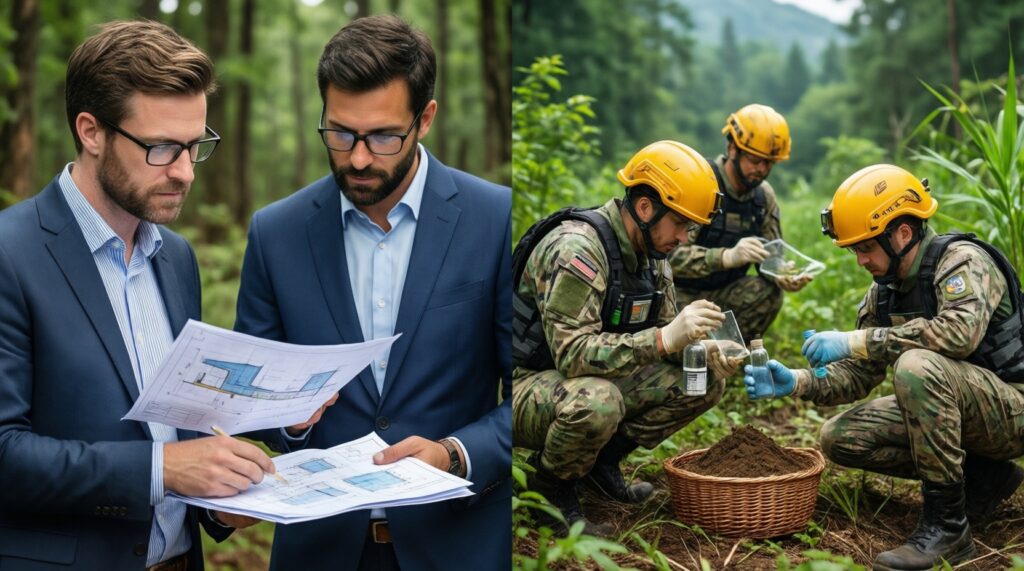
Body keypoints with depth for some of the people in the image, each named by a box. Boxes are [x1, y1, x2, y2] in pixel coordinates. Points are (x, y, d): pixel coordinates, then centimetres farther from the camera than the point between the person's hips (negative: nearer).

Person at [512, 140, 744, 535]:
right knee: (596, 402, -40)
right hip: (525, 385, -8)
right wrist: (664, 338, -40)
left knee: (704, 382, -4)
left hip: (592, 380, 8)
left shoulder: (652, 253, 1)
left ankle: (601, 460, 8)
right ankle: (549, 493, -9)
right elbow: (572, 353, -34)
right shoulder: (576, 248, -27)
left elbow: (659, 336, 9)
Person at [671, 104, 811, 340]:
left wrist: (783, 276, -19)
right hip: (680, 293, -6)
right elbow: (671, 252, -32)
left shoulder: (764, 196, 1)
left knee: (769, 291, -22)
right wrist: (728, 257, -46)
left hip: (721, 293, 7)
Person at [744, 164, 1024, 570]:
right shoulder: (884, 292, 6)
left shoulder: (962, 261, -18)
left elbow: (960, 331, -38)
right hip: (946, 405, 8)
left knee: (916, 365, -35)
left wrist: (856, 340, -35)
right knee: (840, 438, -5)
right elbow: (857, 376, 6)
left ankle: (947, 523, -25)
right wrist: (796, 383, -13)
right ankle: (981, 477, 4)